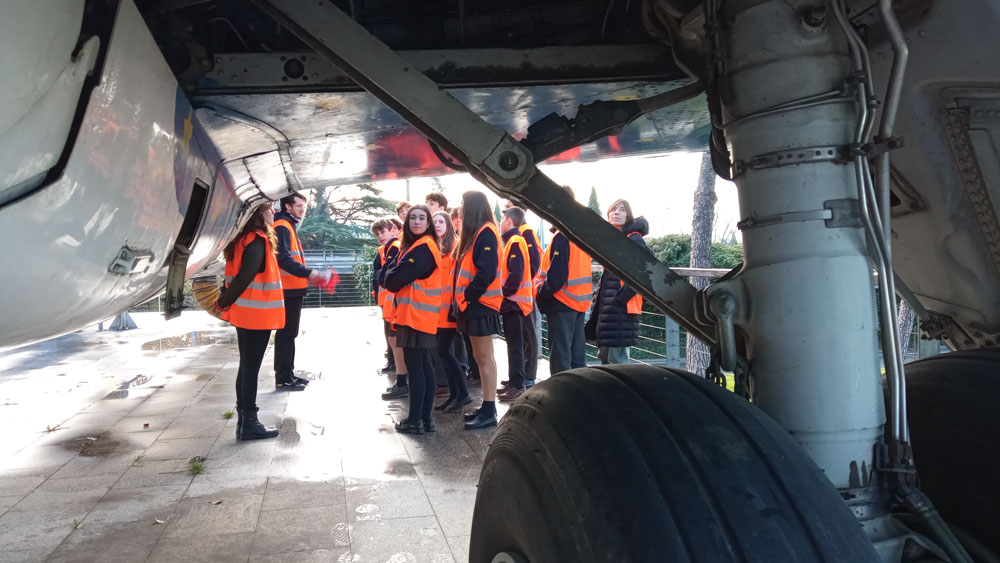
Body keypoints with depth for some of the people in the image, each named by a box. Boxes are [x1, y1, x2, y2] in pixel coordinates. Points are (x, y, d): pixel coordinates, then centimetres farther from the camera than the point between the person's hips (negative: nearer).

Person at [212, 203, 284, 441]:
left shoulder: (242, 239, 11)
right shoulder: (258, 241, -17)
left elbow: (233, 274, 12)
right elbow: (244, 277, -21)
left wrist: (224, 300, 7)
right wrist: (224, 303, -10)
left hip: (243, 313, 9)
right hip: (257, 315, -9)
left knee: (246, 367, 14)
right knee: (251, 368, -2)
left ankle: (244, 420, 22)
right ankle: (249, 424, 6)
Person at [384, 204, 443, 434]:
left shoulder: (423, 247, -13)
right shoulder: (413, 245, 19)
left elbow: (397, 278, -17)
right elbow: (393, 274, 17)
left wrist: (391, 277, 2)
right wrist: (394, 278, -3)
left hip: (416, 314, -10)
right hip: (418, 314, 10)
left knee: (414, 366, -5)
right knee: (423, 365, 11)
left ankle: (414, 420, 1)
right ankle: (425, 418, 17)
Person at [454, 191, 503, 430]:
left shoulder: (486, 233, -12)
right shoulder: (474, 233, 18)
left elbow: (487, 272, -21)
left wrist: (468, 296, -16)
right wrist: (462, 298, 12)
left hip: (481, 303, -10)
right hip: (473, 303, 10)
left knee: (485, 358, -5)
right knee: (479, 357, 12)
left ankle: (489, 411, 1)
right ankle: (485, 406, 20)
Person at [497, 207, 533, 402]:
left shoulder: (515, 242, -14)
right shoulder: (512, 241, 16)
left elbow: (515, 274, -23)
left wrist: (505, 292, -16)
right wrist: (505, 292, 13)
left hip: (514, 300, -10)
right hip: (511, 300, 10)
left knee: (515, 344, -6)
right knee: (513, 343, 13)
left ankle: (517, 385, -2)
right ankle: (514, 382, 21)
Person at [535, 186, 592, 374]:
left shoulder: (561, 236, -16)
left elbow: (556, 276, -22)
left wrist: (541, 293, -7)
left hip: (561, 303, -9)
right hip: (580, 302, 9)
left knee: (560, 358, -4)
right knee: (577, 355, 14)